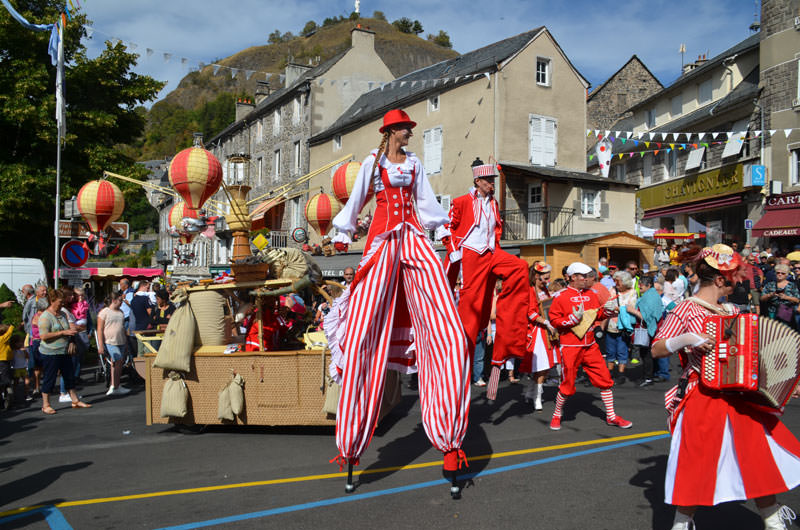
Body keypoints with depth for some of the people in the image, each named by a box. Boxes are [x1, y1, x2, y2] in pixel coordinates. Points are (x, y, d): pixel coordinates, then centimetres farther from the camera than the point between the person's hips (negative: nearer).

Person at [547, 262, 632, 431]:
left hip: (590, 346, 6)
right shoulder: (561, 297, -7)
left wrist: (606, 311, -5)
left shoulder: (591, 295, 11)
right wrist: (574, 318, -19)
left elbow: (597, 315, 15)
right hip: (570, 348, -5)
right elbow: (554, 320, -9)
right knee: (567, 385, 0)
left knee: (604, 378, 5)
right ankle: (557, 415, 22)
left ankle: (611, 416, 18)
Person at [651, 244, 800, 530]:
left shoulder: (731, 310, 10)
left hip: (740, 397, 7)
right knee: (699, 466, 0)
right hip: (704, 399, -6)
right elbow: (656, 349, -9)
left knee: (762, 461, 11)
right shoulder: (687, 309, -9)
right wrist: (685, 339, -24)